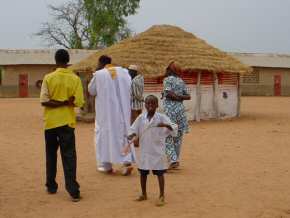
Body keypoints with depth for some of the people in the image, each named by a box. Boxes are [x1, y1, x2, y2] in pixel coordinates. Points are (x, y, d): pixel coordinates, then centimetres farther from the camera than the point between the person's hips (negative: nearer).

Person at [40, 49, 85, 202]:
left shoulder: (48, 78, -5)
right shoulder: (75, 79, -4)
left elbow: (44, 101, -11)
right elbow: (78, 102, -7)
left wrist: (57, 103, -7)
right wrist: (67, 102, 2)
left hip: (51, 122, 1)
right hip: (67, 122, -1)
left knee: (51, 155, 16)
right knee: (69, 156, -2)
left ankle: (51, 186, 24)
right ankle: (73, 191, -8)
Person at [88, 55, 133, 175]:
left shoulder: (99, 74, -9)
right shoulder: (123, 71, 1)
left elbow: (91, 91, 2)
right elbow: (129, 87, 7)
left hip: (106, 110, -3)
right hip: (122, 109, 3)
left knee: (105, 134, 9)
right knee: (123, 133, 11)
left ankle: (106, 165, 12)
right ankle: (127, 162, -1)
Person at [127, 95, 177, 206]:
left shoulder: (162, 118, -9)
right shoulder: (141, 118, 0)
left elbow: (174, 128, -13)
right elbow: (134, 130, 4)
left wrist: (166, 125, -32)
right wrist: (131, 136, -18)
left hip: (158, 151, -3)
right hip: (144, 150, 4)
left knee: (159, 173, 1)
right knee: (143, 173, 13)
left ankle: (161, 196, 12)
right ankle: (144, 194, 30)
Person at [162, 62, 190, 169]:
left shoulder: (167, 79, -5)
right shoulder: (181, 81, 14)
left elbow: (169, 93, -19)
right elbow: (188, 96, 10)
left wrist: (176, 97, -3)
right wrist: (180, 97, 0)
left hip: (170, 110, -6)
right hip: (180, 109, 6)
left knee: (168, 136, -1)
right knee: (178, 136, 13)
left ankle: (173, 160, -12)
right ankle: (176, 159, 19)